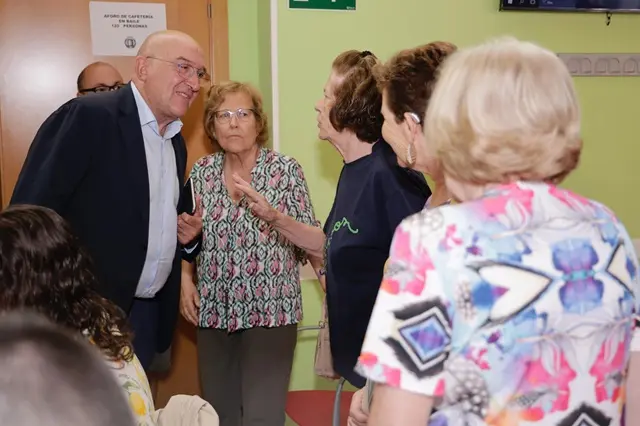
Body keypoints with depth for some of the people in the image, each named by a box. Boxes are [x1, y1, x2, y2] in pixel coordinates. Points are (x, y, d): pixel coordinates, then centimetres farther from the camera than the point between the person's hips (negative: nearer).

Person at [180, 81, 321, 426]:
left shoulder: (285, 170, -6)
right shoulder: (201, 171, 4)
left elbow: (318, 243, -9)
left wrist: (274, 217, -24)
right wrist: (186, 280, -1)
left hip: (270, 311, -4)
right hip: (213, 311, 4)